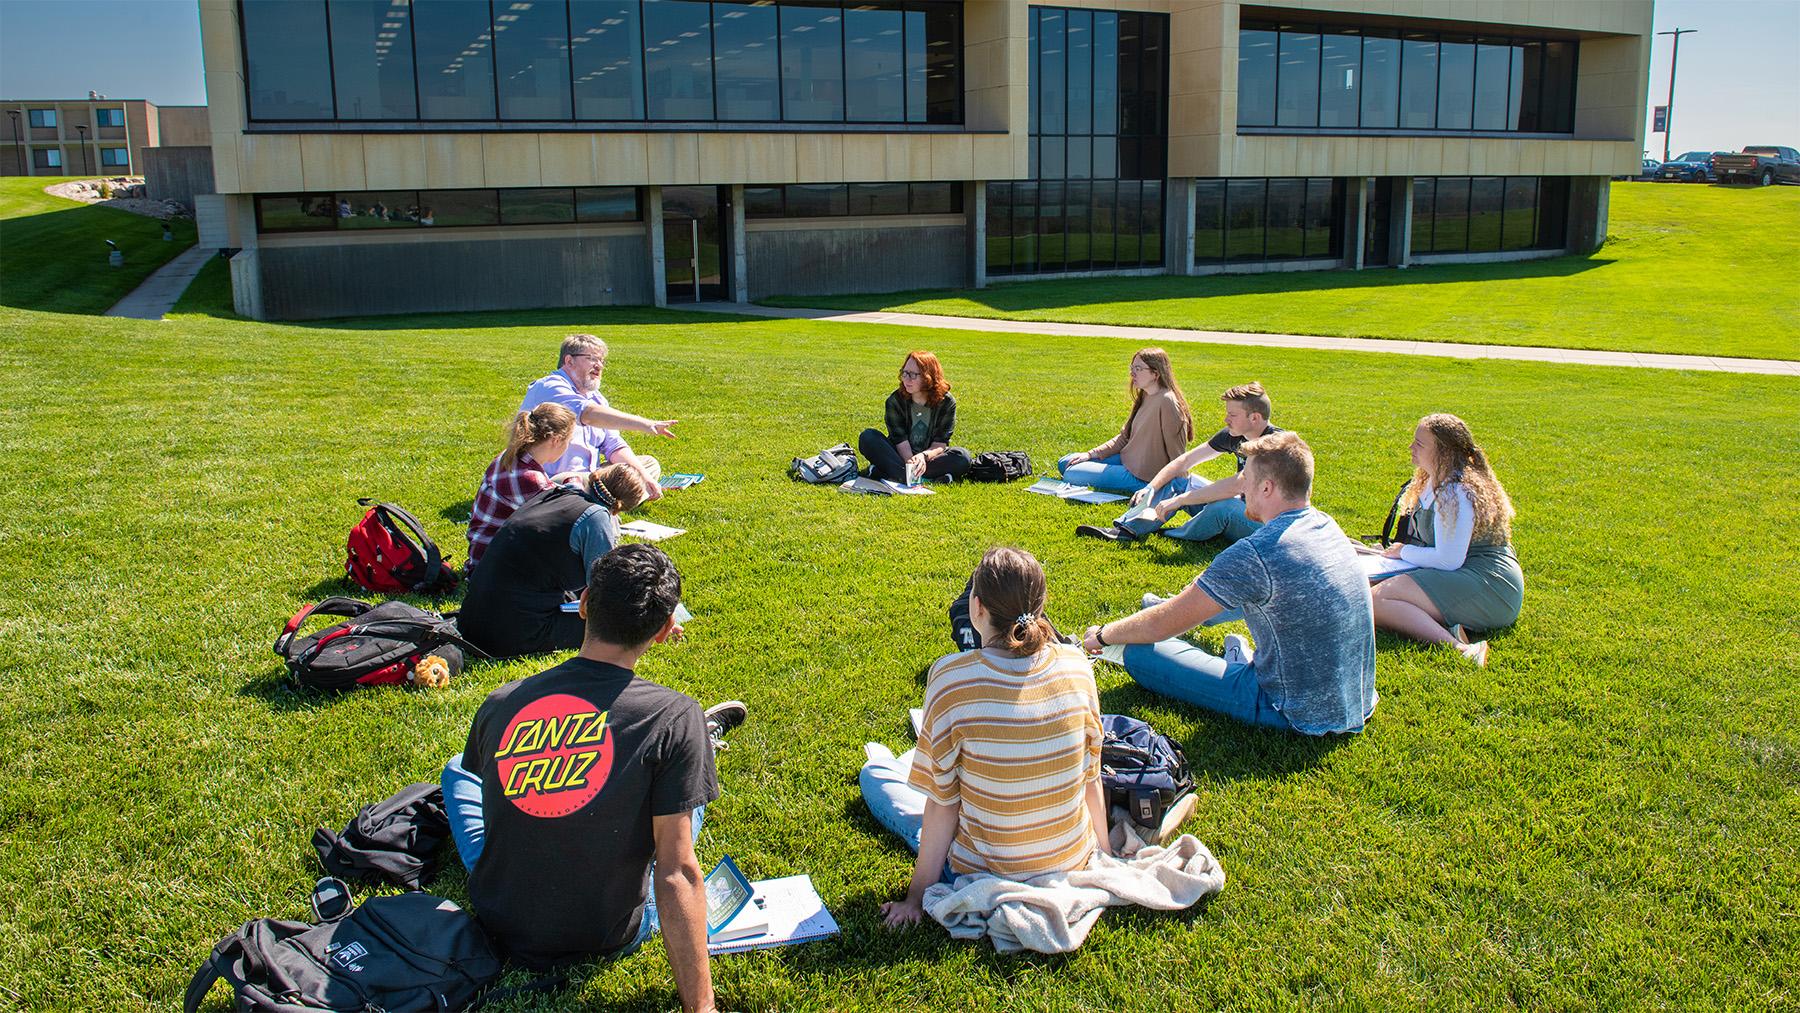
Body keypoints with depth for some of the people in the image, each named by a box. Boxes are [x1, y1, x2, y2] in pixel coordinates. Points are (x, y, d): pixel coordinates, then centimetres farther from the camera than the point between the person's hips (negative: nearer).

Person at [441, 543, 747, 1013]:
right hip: (606, 938, -2)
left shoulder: (499, 703, -13)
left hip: (499, 925, 2)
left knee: (458, 768, 27)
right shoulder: (674, 717, -24)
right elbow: (677, 872, -24)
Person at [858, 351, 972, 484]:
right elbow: (900, 440, -17)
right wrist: (911, 461, -36)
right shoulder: (895, 400, -10)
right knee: (867, 437, -25)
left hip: (930, 456, 0)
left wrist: (924, 456, -35)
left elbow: (940, 443, -14)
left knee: (963, 457, -31)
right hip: (901, 456, 0)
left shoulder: (946, 402, -10)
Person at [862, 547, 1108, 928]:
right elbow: (1090, 776, -2)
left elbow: (943, 804, -17)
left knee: (875, 773, 22)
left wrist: (916, 898, -6)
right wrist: (1103, 852, 14)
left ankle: (888, 765, 54)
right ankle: (917, 762, 57)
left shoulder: (952, 678, -24)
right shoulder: (1076, 665, -12)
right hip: (1073, 864, 3)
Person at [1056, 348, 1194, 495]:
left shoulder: (1167, 402, -23)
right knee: (1064, 463, 10)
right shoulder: (1145, 397, 8)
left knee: (1071, 474, -15)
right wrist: (1091, 454, 2)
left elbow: (1176, 452, -19)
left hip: (1142, 477, -10)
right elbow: (1124, 437, 12)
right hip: (1127, 460, 10)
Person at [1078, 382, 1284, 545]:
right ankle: (1125, 531, -14)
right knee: (1177, 480, 0)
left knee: (1225, 507, -37)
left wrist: (1178, 500, -31)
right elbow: (1185, 460, 3)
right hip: (1243, 507, 8)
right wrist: (1151, 489, -11)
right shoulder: (1233, 434, 0)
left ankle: (1175, 537, -7)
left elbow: (1235, 487, -34)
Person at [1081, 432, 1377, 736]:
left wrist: (1103, 635, 1)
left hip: (1298, 716, -9)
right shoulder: (1327, 526, 0)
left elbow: (1162, 625, -15)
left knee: (1138, 652, -7)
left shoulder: (1257, 552, -25)